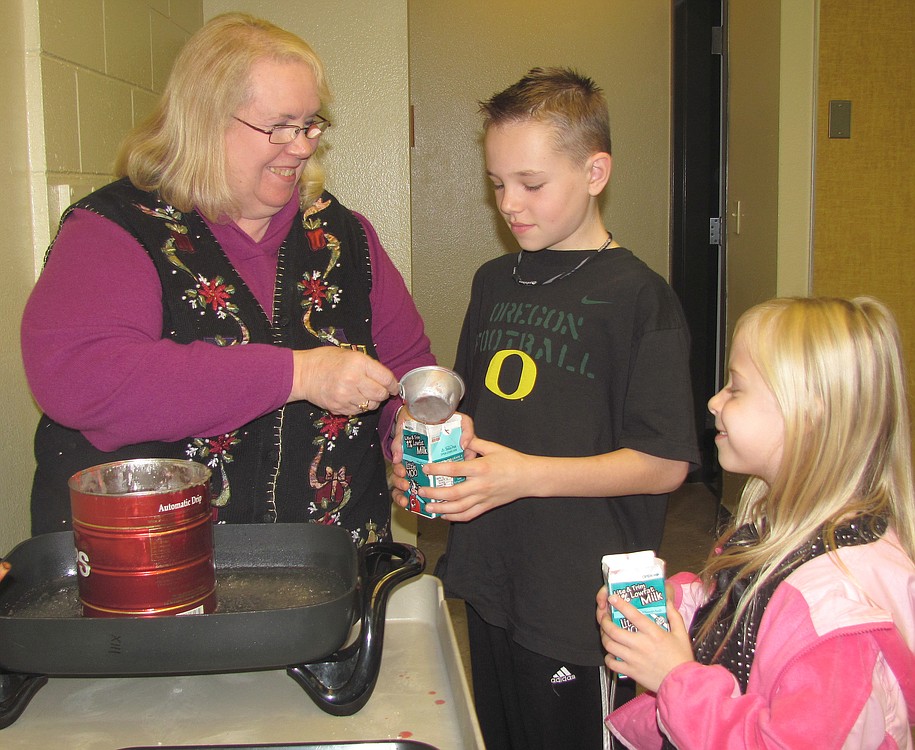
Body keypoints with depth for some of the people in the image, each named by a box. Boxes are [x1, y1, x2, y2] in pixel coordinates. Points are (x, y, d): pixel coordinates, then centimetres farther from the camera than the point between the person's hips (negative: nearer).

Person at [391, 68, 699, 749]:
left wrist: (525, 474, -21)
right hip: (490, 586, 6)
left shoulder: (638, 297, -12)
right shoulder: (494, 282, 9)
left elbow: (665, 464, -14)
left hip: (580, 609, -6)